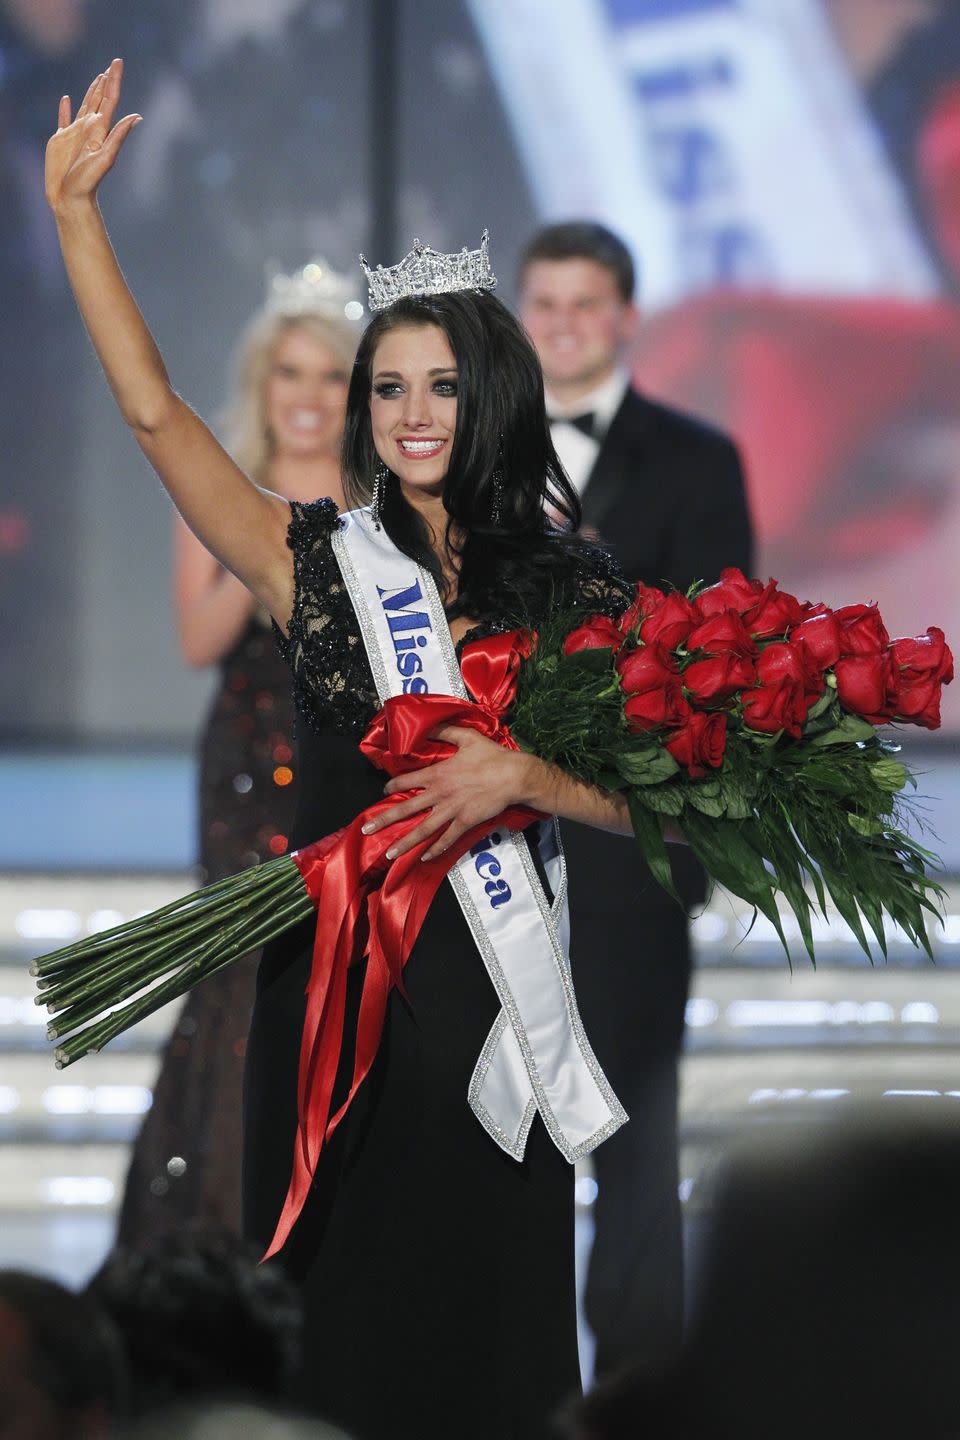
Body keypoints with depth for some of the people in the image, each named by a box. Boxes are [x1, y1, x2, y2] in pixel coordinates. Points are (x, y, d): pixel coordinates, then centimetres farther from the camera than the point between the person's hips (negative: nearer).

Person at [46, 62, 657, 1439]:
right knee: (336, 1296, 7)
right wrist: (74, 213, -7)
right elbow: (153, 410, -3)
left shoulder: (572, 591, 2)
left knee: (481, 1300, 7)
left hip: (491, 989, 0)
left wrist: (523, 777, -18)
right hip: (330, 978, 0)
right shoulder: (319, 563, 1)